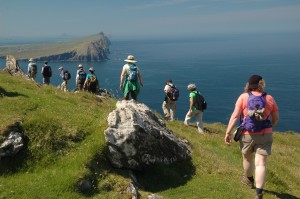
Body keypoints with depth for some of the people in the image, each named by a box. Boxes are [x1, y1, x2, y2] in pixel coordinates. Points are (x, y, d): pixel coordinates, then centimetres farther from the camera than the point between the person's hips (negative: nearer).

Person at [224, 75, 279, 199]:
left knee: (247, 158, 22)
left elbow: (235, 116, -11)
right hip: (265, 135, 1)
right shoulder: (269, 98, 2)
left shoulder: (243, 97, -4)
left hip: (247, 135, 0)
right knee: (261, 163, -1)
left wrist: (228, 133, -9)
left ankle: (249, 180, 46)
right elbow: (276, 118, 11)